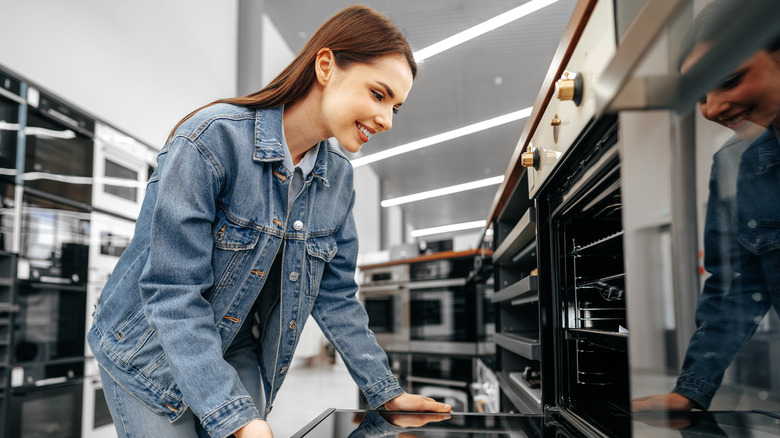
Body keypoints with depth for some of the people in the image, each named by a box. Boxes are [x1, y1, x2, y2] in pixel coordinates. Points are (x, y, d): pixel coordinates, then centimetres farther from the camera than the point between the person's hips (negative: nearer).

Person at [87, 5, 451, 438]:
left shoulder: (338, 178, -5)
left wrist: (386, 392, 1)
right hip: (150, 353, -5)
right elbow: (172, 291, -28)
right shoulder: (212, 139, -26)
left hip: (239, 355, 5)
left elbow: (335, 295, 2)